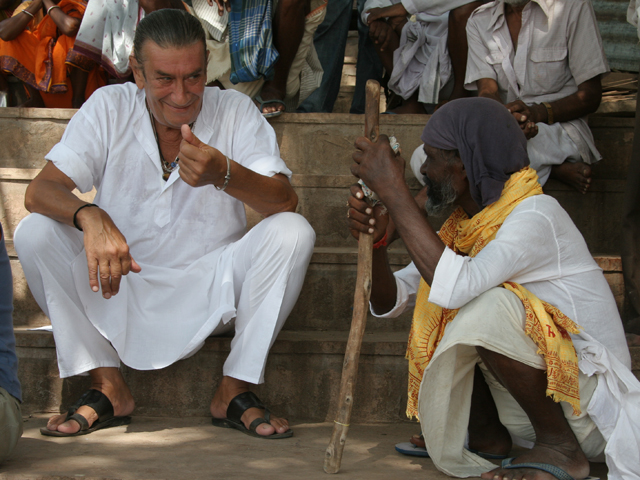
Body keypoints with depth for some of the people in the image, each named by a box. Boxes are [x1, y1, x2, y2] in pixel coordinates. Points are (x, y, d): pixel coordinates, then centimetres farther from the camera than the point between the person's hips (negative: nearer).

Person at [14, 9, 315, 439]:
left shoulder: (236, 111, -8)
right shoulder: (108, 108, -7)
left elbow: (286, 201, -19)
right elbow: (39, 192, -16)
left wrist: (223, 174, -41)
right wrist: (90, 217, -39)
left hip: (212, 287, 0)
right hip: (122, 282, 1)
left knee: (293, 232, -24)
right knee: (34, 233, -21)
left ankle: (235, 391, -14)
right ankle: (108, 387, -11)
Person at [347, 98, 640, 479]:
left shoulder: (536, 216, -21)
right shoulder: (463, 225, 6)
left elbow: (457, 286, -38)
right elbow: (390, 303, 5)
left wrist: (394, 190, -32)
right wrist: (377, 240, -15)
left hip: (591, 405, -8)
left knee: (489, 305, -30)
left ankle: (560, 447, -12)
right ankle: (487, 433, 9)